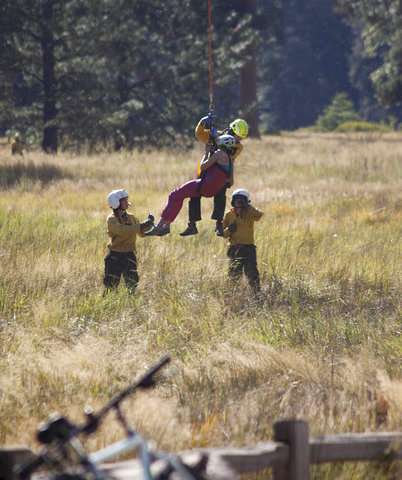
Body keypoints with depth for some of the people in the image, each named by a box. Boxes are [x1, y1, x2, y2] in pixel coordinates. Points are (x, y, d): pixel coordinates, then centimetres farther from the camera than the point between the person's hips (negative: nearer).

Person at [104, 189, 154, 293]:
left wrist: (148, 224, -6)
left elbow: (142, 233, 15)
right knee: (111, 285, -1)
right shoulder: (112, 219, -9)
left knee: (132, 284, 0)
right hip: (115, 256, -5)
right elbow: (122, 230, -27)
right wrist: (141, 226, -30)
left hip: (129, 255, 5)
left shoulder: (131, 217, 10)